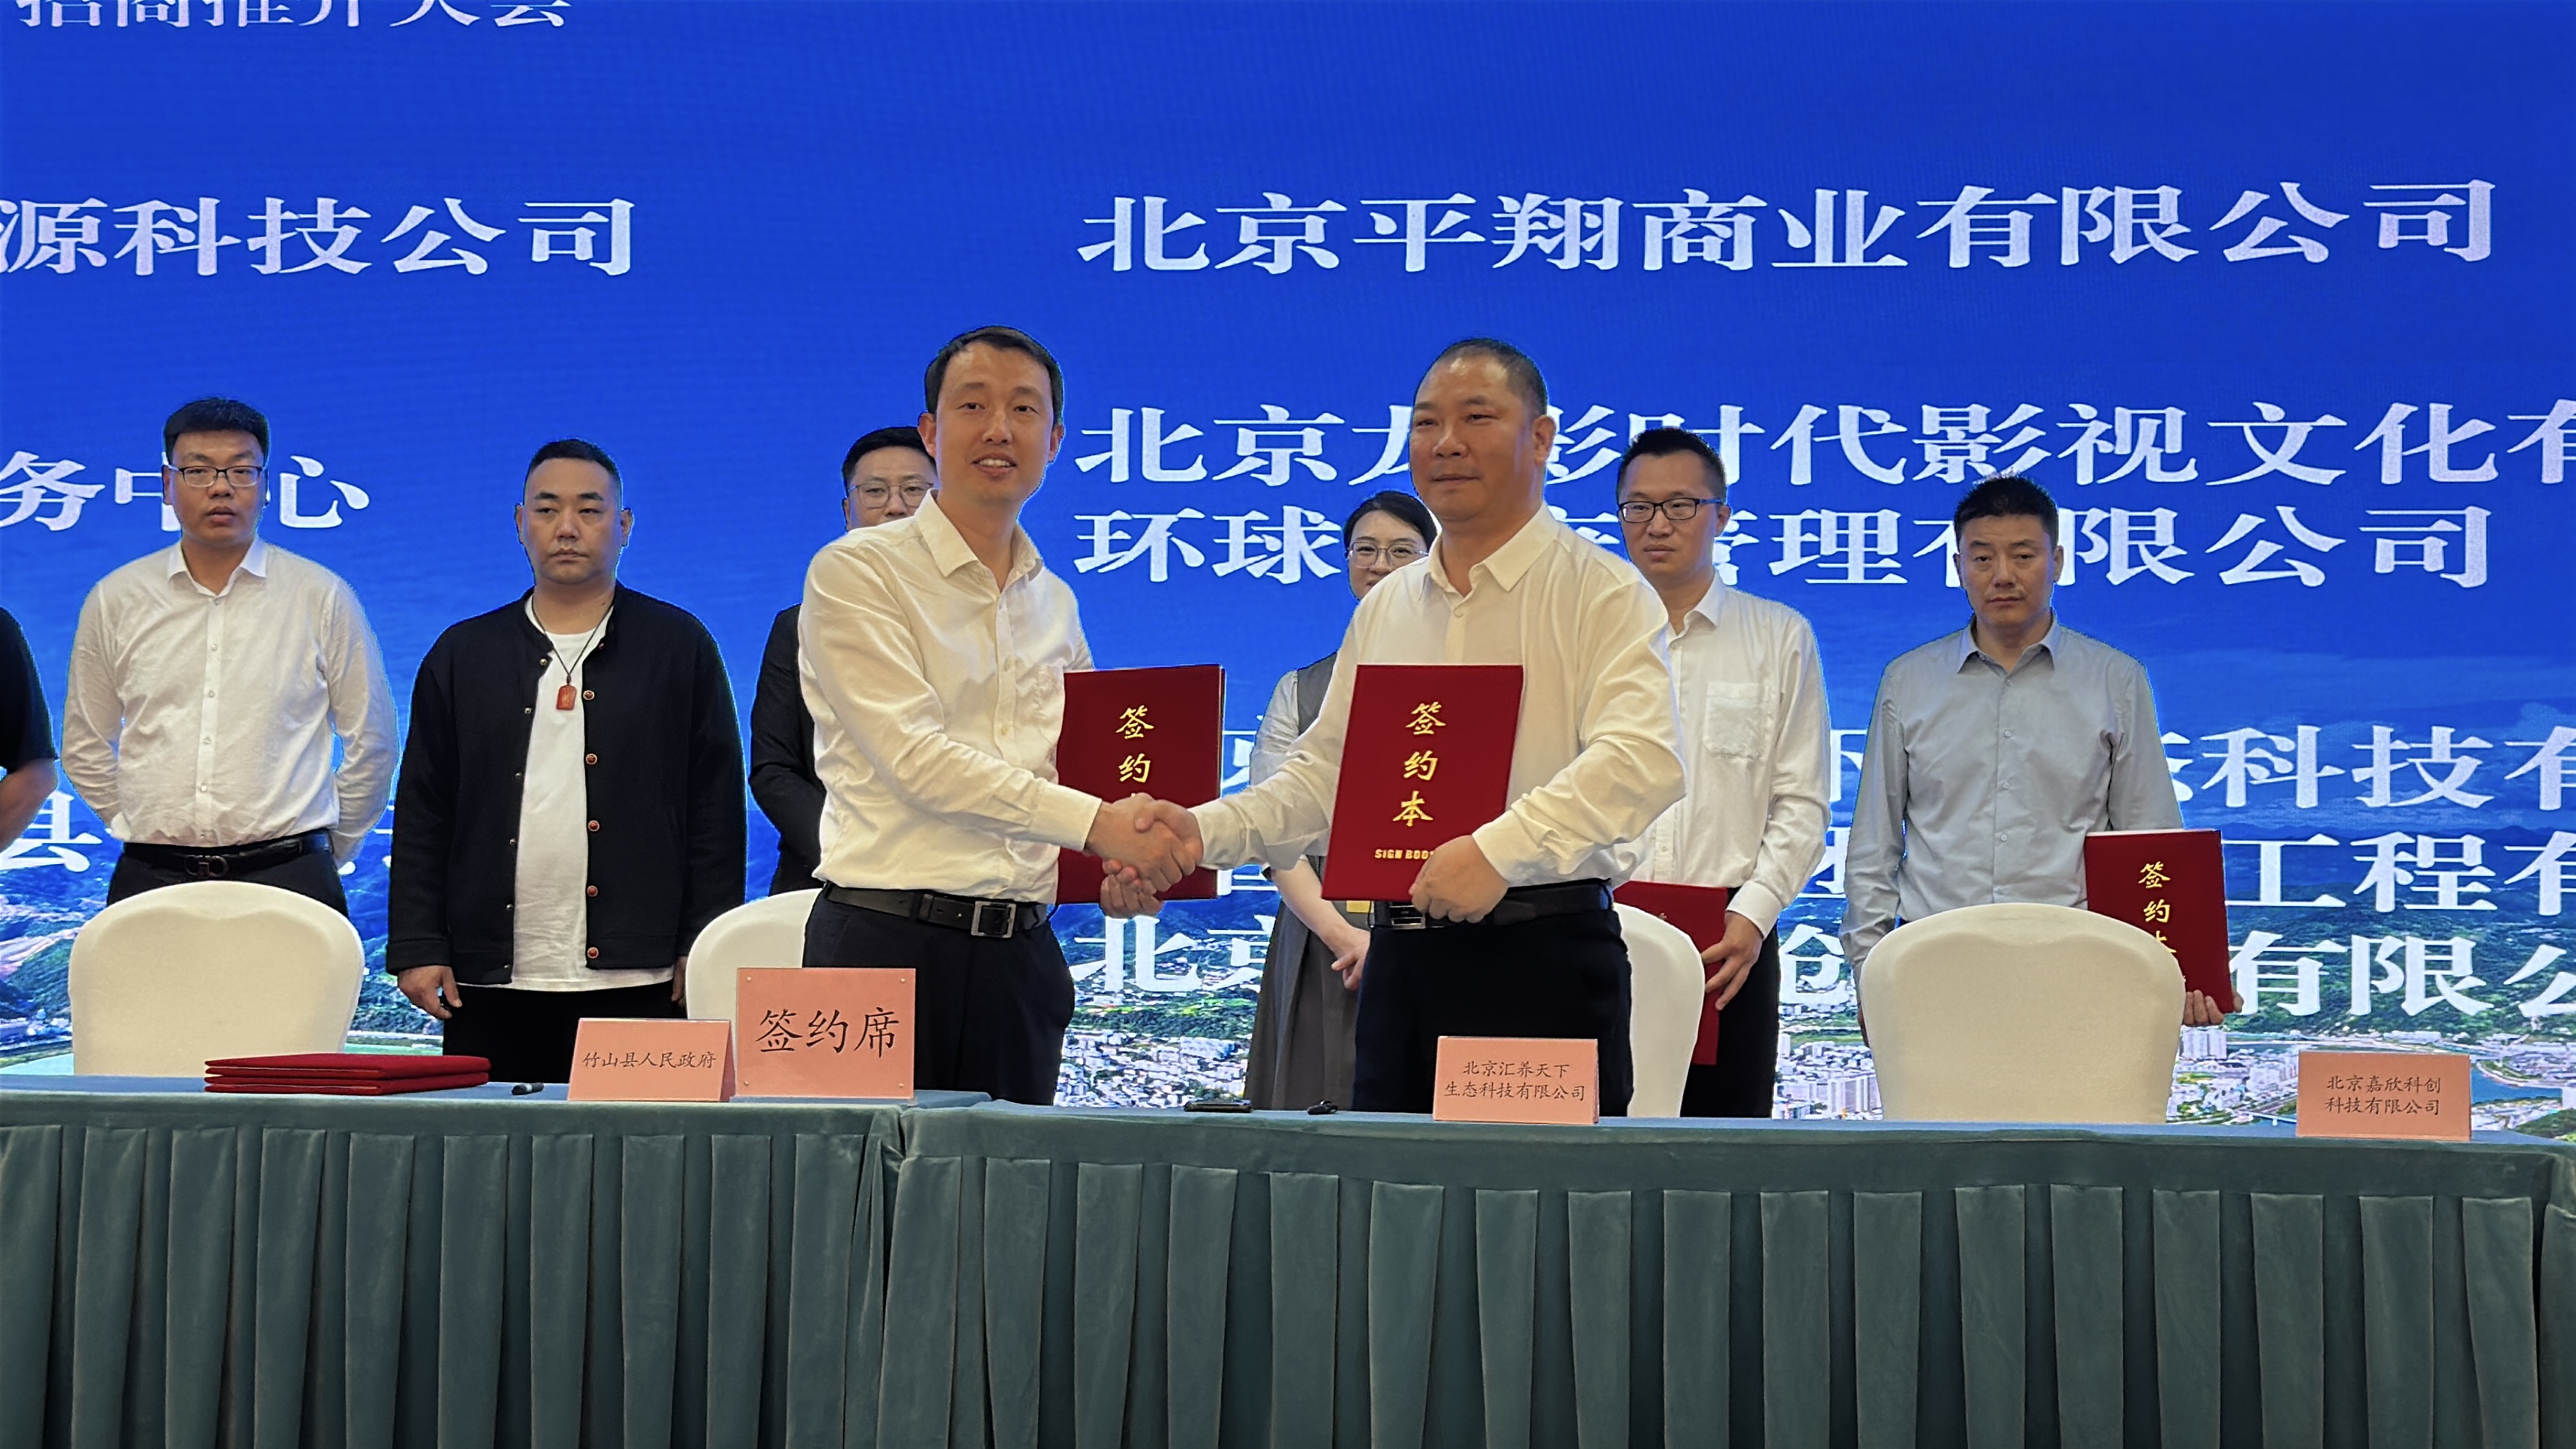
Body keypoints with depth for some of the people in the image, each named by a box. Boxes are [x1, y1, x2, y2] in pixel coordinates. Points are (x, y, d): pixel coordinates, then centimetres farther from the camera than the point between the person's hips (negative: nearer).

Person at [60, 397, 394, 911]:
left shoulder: (324, 598, 3)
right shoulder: (115, 600, 7)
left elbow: (371, 742, 8)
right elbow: (86, 746, 15)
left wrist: (330, 849, 10)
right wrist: (144, 830, 10)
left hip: (287, 879, -1)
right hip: (151, 880, 1)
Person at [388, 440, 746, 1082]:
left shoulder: (680, 648, 7)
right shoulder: (463, 654, 13)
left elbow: (715, 807, 4)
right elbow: (423, 814, 11)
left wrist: (705, 951, -2)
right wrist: (417, 949, 3)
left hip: (636, 980, -2)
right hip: (494, 980, 2)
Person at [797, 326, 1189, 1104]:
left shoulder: (1055, 603, 16)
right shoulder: (857, 572, -3)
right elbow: (915, 755, -14)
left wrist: (1127, 863, 0)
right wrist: (1095, 823, -18)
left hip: (1020, 952, 5)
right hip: (887, 941, -5)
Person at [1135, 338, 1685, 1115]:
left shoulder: (1603, 592, -4)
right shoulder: (1383, 612, 18)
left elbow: (1643, 760, -18)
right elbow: (1325, 773, 18)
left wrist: (1501, 849, -28)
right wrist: (1206, 829, 2)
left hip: (1544, 955, -5)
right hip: (1401, 959, 6)